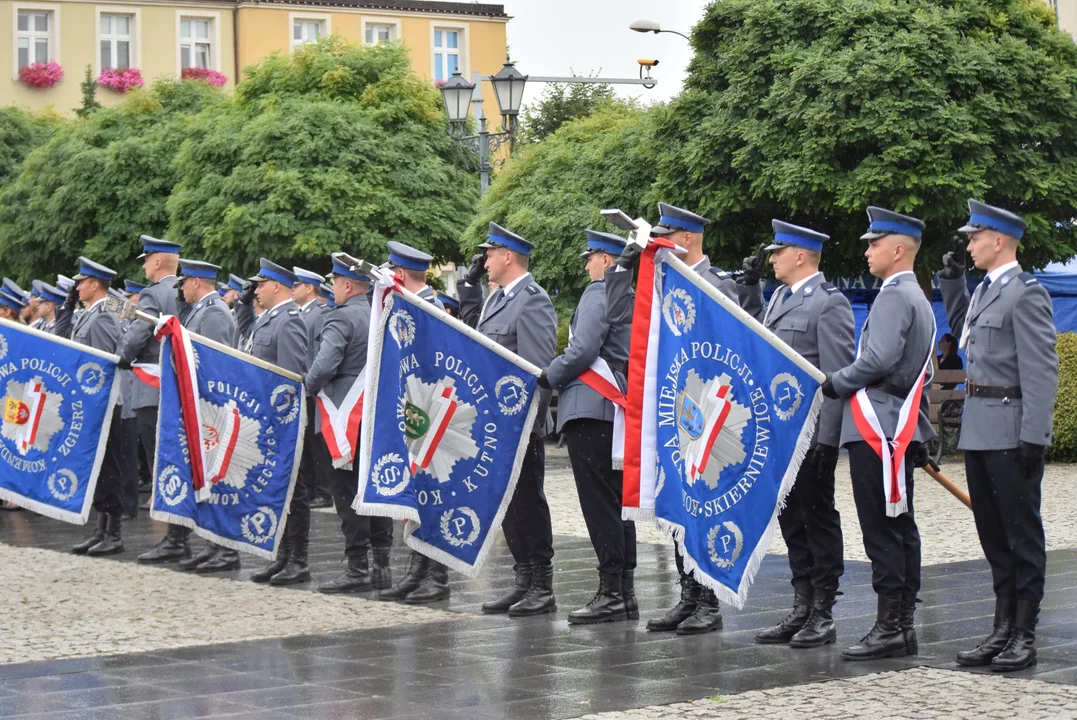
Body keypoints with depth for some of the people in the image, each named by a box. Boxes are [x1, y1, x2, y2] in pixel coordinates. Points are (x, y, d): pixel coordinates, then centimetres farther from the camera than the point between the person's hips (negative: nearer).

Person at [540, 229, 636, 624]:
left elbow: (583, 350, -20)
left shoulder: (598, 293, -10)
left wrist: (549, 376, -7)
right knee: (617, 501, 11)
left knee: (600, 504, -8)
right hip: (622, 410, 9)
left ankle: (612, 593, -9)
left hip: (591, 410, -9)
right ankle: (624, 590, 14)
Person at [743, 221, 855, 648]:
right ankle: (802, 610, 19)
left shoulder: (829, 303, -11)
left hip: (811, 433, -8)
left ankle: (823, 616, 6)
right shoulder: (781, 297, 15)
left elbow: (837, 375, -15)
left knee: (818, 518, 0)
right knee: (792, 520, 12)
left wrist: (827, 437, -19)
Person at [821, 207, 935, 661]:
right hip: (902, 430, 10)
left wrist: (837, 383, -9)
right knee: (901, 529, 10)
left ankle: (889, 627, -8)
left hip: (876, 428, -10)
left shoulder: (894, 297, -12)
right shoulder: (918, 299, 20)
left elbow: (879, 359, -25)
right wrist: (920, 435, 24)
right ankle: (904, 626, 13)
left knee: (882, 530, -9)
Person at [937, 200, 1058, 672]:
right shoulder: (986, 290, 14)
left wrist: (1033, 437, -21)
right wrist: (951, 280, 22)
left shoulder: (1026, 293, -12)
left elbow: (1041, 370, -17)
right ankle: (1004, 629, 21)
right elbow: (963, 329, 34)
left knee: (1022, 534, 0)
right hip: (979, 431, 9)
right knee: (993, 534, 13)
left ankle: (1024, 636, 5)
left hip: (1011, 433, -9)